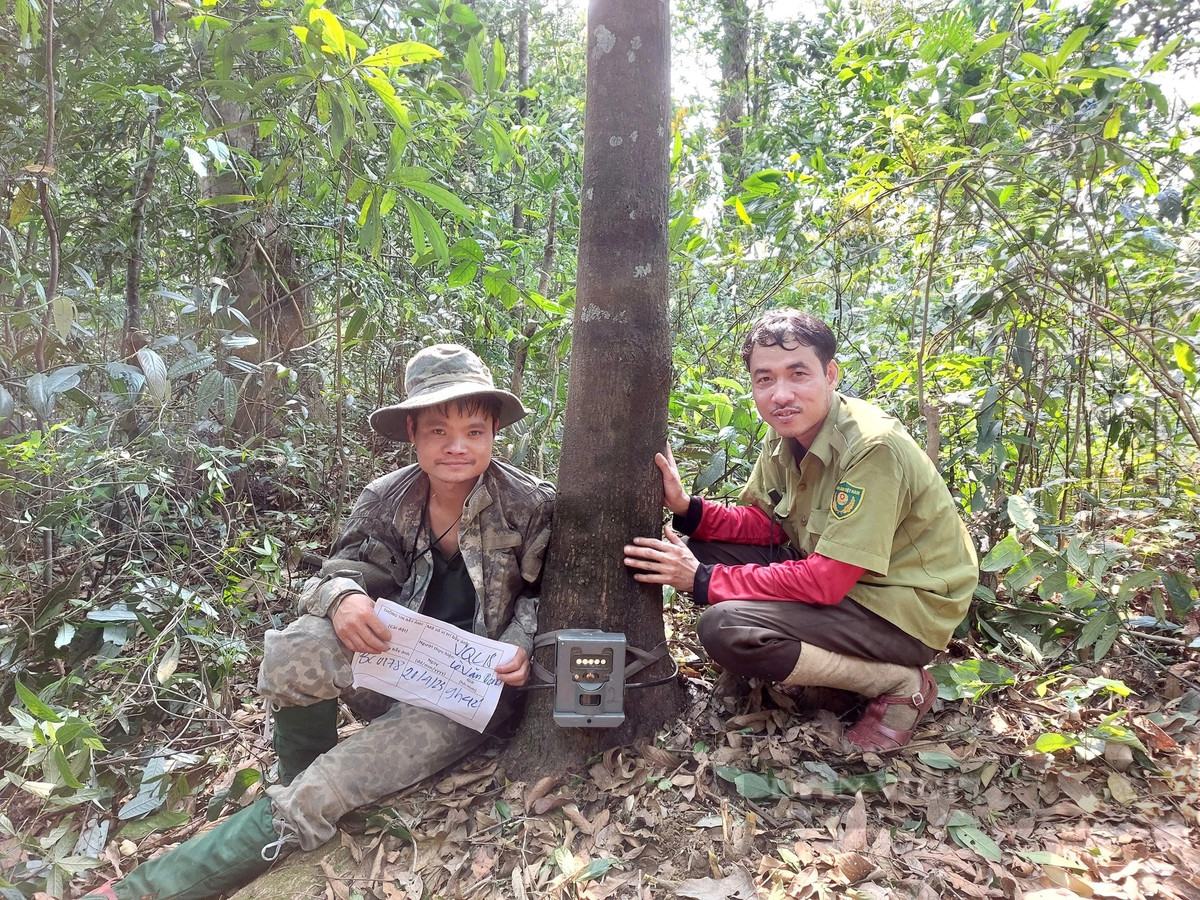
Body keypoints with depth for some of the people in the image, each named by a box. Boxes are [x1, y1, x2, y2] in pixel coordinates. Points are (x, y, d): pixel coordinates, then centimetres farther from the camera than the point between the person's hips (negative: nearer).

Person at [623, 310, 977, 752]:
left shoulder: (873, 448, -27)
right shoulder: (786, 433, -2)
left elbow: (826, 582, -28)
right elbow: (765, 523, 5)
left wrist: (702, 580, -25)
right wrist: (686, 508, -13)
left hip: (907, 609, -8)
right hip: (835, 578, 8)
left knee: (725, 628, -25)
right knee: (707, 549, -3)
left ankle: (902, 684, -8)